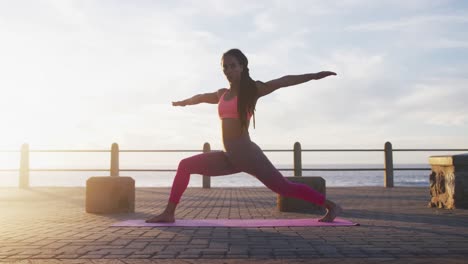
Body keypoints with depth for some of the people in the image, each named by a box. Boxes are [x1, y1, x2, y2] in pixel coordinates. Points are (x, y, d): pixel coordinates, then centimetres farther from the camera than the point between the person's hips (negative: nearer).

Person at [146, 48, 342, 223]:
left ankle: (331, 206, 4)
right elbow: (201, 97, 36)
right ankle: (169, 213, 11)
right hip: (230, 158, 7)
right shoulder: (222, 94, 16)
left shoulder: (251, 90, -2)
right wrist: (183, 102, 53)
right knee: (185, 166, 6)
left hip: (248, 156, -6)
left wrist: (314, 76, -19)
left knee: (284, 187, -9)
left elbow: (282, 82, -11)